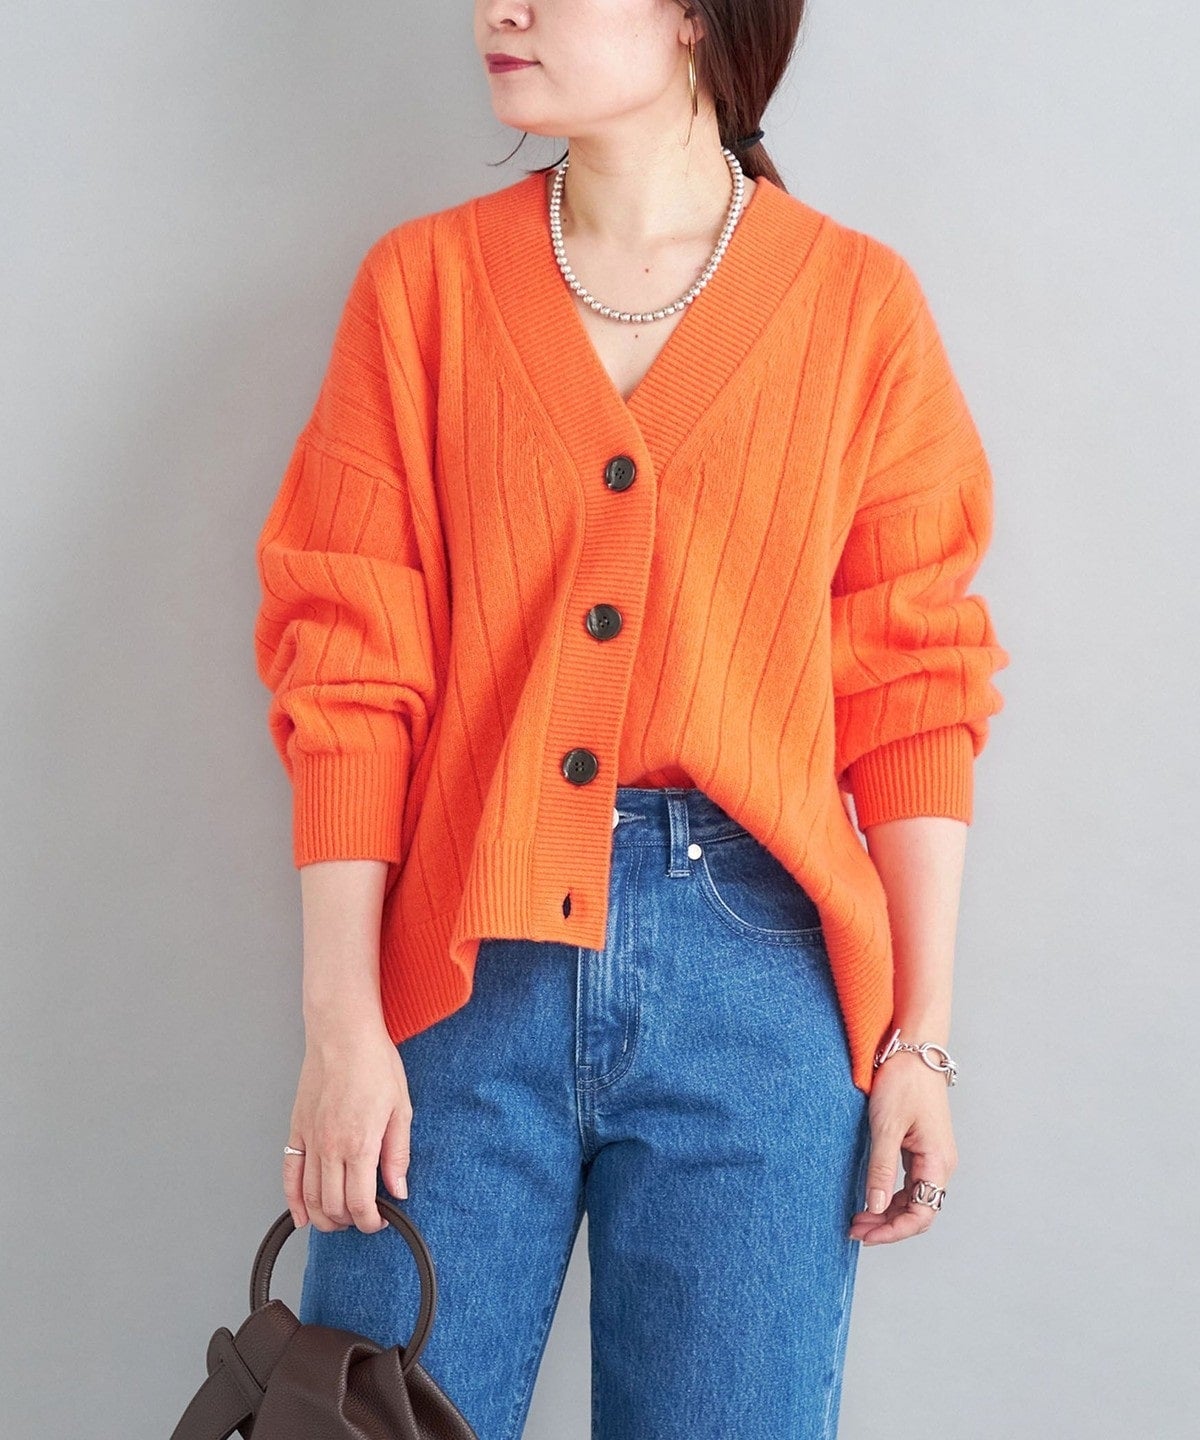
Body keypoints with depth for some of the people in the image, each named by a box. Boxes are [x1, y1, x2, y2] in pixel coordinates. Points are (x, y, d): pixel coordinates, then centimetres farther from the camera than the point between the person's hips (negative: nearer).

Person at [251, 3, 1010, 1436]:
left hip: (755, 959, 0)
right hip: (468, 959, 1)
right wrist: (341, 1017, -6)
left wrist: (920, 1036, -1)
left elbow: (909, 692, 3)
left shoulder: (857, 301, 3)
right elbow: (350, 668, 0)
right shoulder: (424, 281, 5)